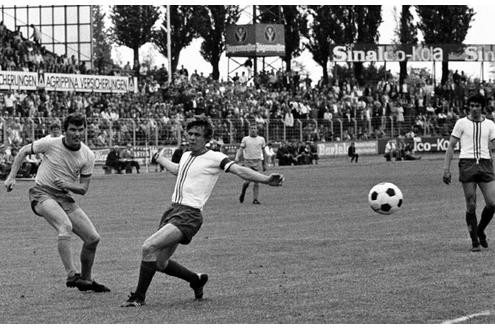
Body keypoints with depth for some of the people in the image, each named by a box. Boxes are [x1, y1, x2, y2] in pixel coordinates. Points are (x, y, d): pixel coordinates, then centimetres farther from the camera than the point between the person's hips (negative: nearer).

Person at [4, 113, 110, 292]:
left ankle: (85, 280, 22)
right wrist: (11, 177, -2)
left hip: (65, 197, 5)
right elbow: (24, 151, 5)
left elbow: (83, 188, 3)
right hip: (42, 194, -5)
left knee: (93, 238, 0)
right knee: (65, 226, -34)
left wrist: (67, 185, -18)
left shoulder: (88, 155, -2)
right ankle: (71, 275, -38)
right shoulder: (50, 144, -11)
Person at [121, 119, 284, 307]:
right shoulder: (186, 156, 16)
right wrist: (161, 159, 58)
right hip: (173, 210, 8)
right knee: (160, 263, 9)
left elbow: (240, 171, -15)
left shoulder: (214, 158, -5)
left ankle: (139, 297, -10)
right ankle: (197, 280, 33)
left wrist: (266, 180, -29)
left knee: (148, 247, -21)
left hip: (189, 214, -8)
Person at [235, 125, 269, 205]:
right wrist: (237, 158, -19)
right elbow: (241, 149, -2)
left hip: (258, 162, 2)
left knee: (256, 182, -4)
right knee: (248, 181, -9)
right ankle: (243, 192, 20)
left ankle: (255, 199, 0)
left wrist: (264, 164, 17)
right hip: (248, 162, -2)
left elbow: (264, 152, 17)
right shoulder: (245, 139, 5)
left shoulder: (261, 139, 11)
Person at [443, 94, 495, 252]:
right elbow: (451, 146, 5)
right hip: (467, 164, -2)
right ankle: (474, 242, 7)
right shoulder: (461, 123, 5)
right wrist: (446, 169, -2)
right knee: (471, 206, -3)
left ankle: (480, 231, 18)